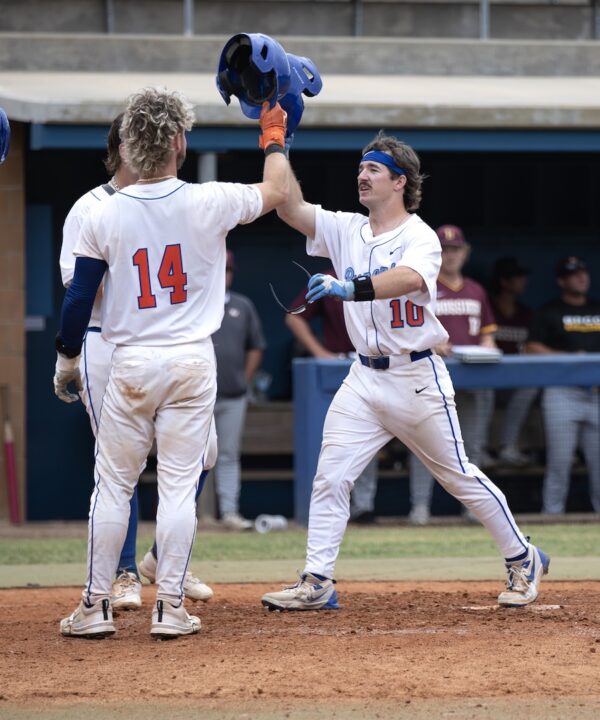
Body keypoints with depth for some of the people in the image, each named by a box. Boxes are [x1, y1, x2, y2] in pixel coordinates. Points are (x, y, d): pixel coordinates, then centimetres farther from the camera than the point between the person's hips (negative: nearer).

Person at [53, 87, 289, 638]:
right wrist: (274, 137, 29)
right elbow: (276, 192, 12)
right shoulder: (208, 203, -7)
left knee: (113, 485, 8)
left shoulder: (106, 216, -6)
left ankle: (95, 607, 9)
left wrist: (67, 360, 14)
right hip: (193, 362, 0)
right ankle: (170, 608, 4)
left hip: (131, 365, 0)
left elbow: (79, 298, -1)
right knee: (179, 485, 4)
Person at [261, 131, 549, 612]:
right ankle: (317, 583, -3)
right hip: (364, 378, 5)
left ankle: (523, 560, 20)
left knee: (460, 477, 5)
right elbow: (291, 207, -2)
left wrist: (350, 288, -47)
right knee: (330, 477, -6)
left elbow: (408, 279, -33)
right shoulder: (345, 230, 7)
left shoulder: (420, 238, -11)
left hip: (417, 378, -5)